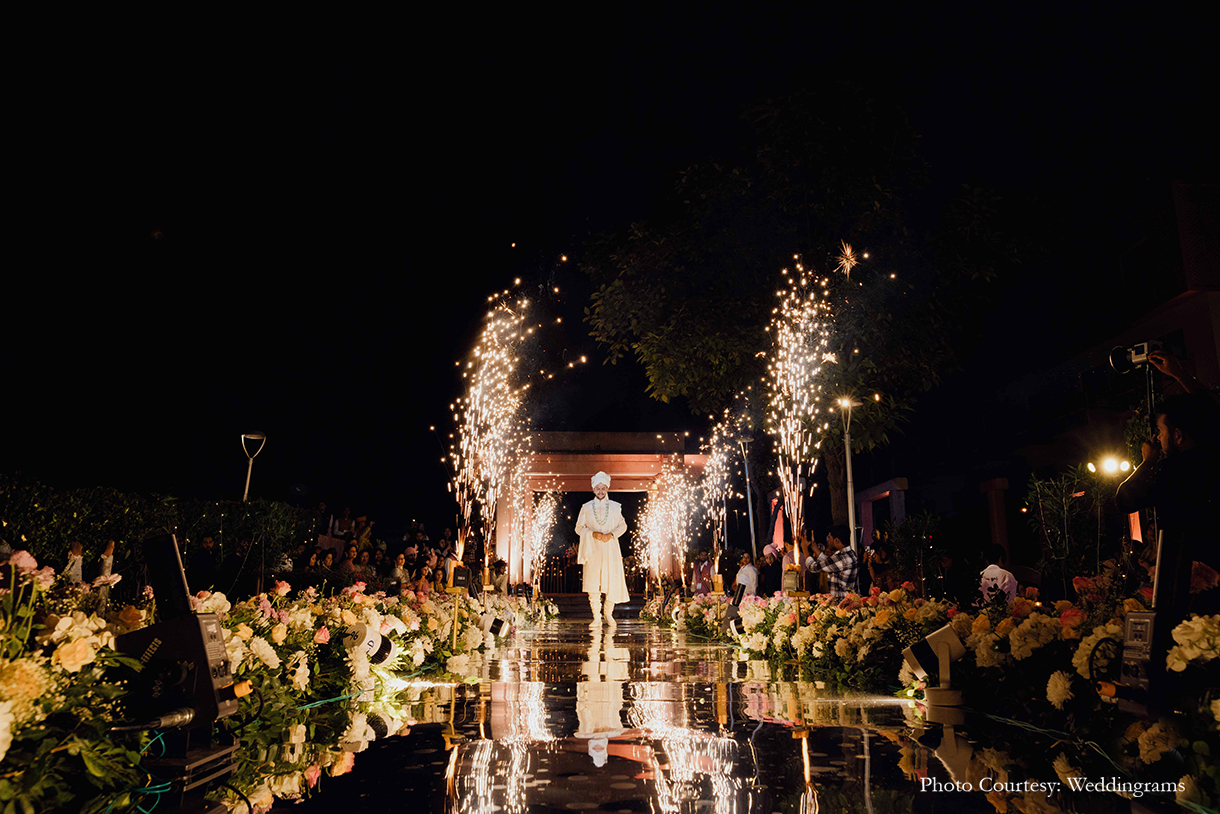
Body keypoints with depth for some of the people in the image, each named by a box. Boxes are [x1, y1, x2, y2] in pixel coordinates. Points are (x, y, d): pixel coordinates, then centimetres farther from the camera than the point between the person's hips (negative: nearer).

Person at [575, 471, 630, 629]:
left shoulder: (615, 507, 9)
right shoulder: (586, 508, 7)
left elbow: (623, 526, 10)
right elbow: (579, 527, 7)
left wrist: (611, 535, -9)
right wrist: (592, 534, -11)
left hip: (610, 548, 1)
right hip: (592, 549, 0)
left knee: (612, 582, -4)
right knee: (592, 583, -8)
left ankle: (609, 614, 16)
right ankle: (596, 617, 0)